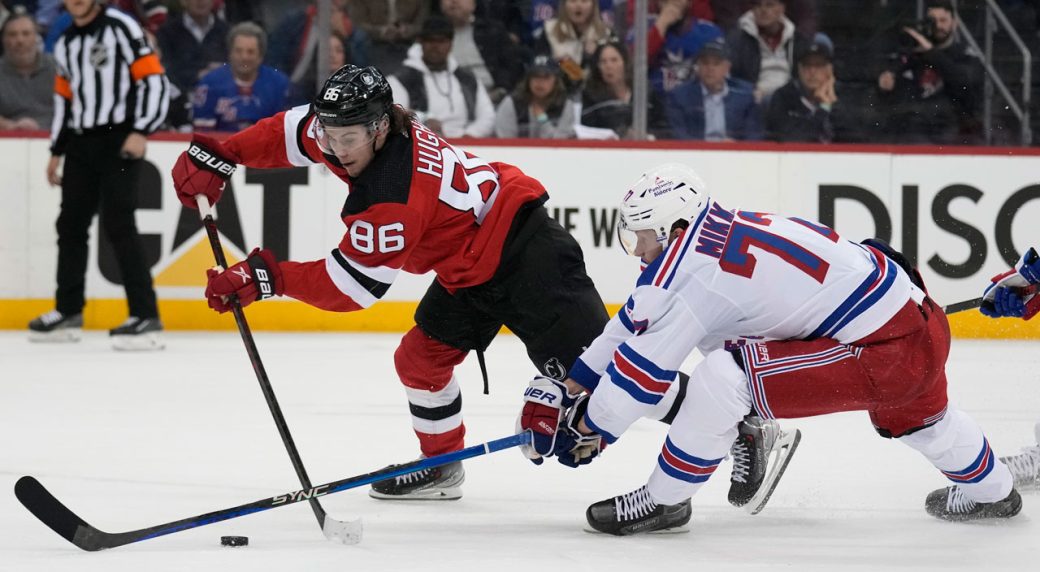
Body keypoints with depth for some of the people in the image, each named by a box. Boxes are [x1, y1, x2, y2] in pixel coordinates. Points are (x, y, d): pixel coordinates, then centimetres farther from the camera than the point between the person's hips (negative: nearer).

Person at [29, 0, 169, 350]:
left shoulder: (121, 28, -7)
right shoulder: (65, 45, 16)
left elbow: (154, 80, -12)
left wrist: (141, 131, -19)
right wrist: (57, 151, 20)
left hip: (119, 141, -8)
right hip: (81, 144, 8)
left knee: (117, 224, -16)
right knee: (71, 224, 11)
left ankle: (146, 317, -18)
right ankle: (68, 312, 24)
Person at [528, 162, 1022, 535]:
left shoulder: (695, 272, -17)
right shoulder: (716, 231, 9)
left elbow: (645, 365, -10)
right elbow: (640, 319, 20)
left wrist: (593, 429, 4)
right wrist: (577, 381, 23)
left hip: (884, 354, -10)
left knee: (724, 375, -17)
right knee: (915, 415, 41)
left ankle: (663, 500, -1)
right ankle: (990, 491, 67)